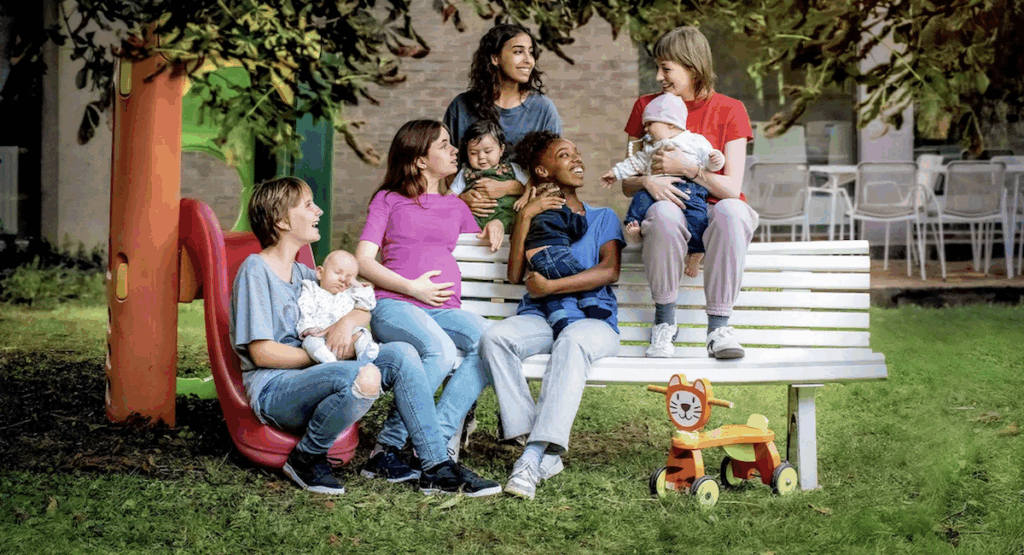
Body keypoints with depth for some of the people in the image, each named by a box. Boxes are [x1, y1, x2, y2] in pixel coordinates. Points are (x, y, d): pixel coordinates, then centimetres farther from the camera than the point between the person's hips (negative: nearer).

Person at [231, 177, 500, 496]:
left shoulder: (302, 273, 21)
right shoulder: (255, 270, -4)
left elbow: (366, 309, 20)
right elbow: (261, 352, -12)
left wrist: (349, 321, -5)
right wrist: (329, 355, -11)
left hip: (309, 376, 8)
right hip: (273, 390, -8)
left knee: (401, 353, -12)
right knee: (364, 377, -34)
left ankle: (436, 467, -14)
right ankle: (306, 458, -11)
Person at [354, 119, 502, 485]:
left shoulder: (456, 206, 31)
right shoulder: (389, 200, 18)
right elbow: (363, 261, 7)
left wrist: (493, 228, 16)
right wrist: (411, 287, -7)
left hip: (444, 308, 4)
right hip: (395, 305, -4)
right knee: (440, 352, -37)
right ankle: (387, 447, -29)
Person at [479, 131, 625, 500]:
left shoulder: (603, 217, 23)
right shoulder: (535, 216, 26)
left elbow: (610, 271, 2)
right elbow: (516, 275, 10)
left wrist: (550, 286, -8)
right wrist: (525, 216, 3)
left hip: (593, 319, -2)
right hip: (538, 317, 2)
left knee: (572, 341, -40)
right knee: (494, 337, -33)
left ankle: (533, 456, -49)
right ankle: (546, 452, -36)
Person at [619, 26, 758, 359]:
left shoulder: (729, 110, 2)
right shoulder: (647, 106, 9)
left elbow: (732, 187, -7)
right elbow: (626, 184, 7)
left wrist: (685, 168, -19)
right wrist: (648, 181, -16)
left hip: (712, 210, 0)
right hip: (672, 209, 1)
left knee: (731, 211, -38)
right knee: (664, 212, -37)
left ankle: (719, 326, -31)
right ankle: (664, 320, -22)